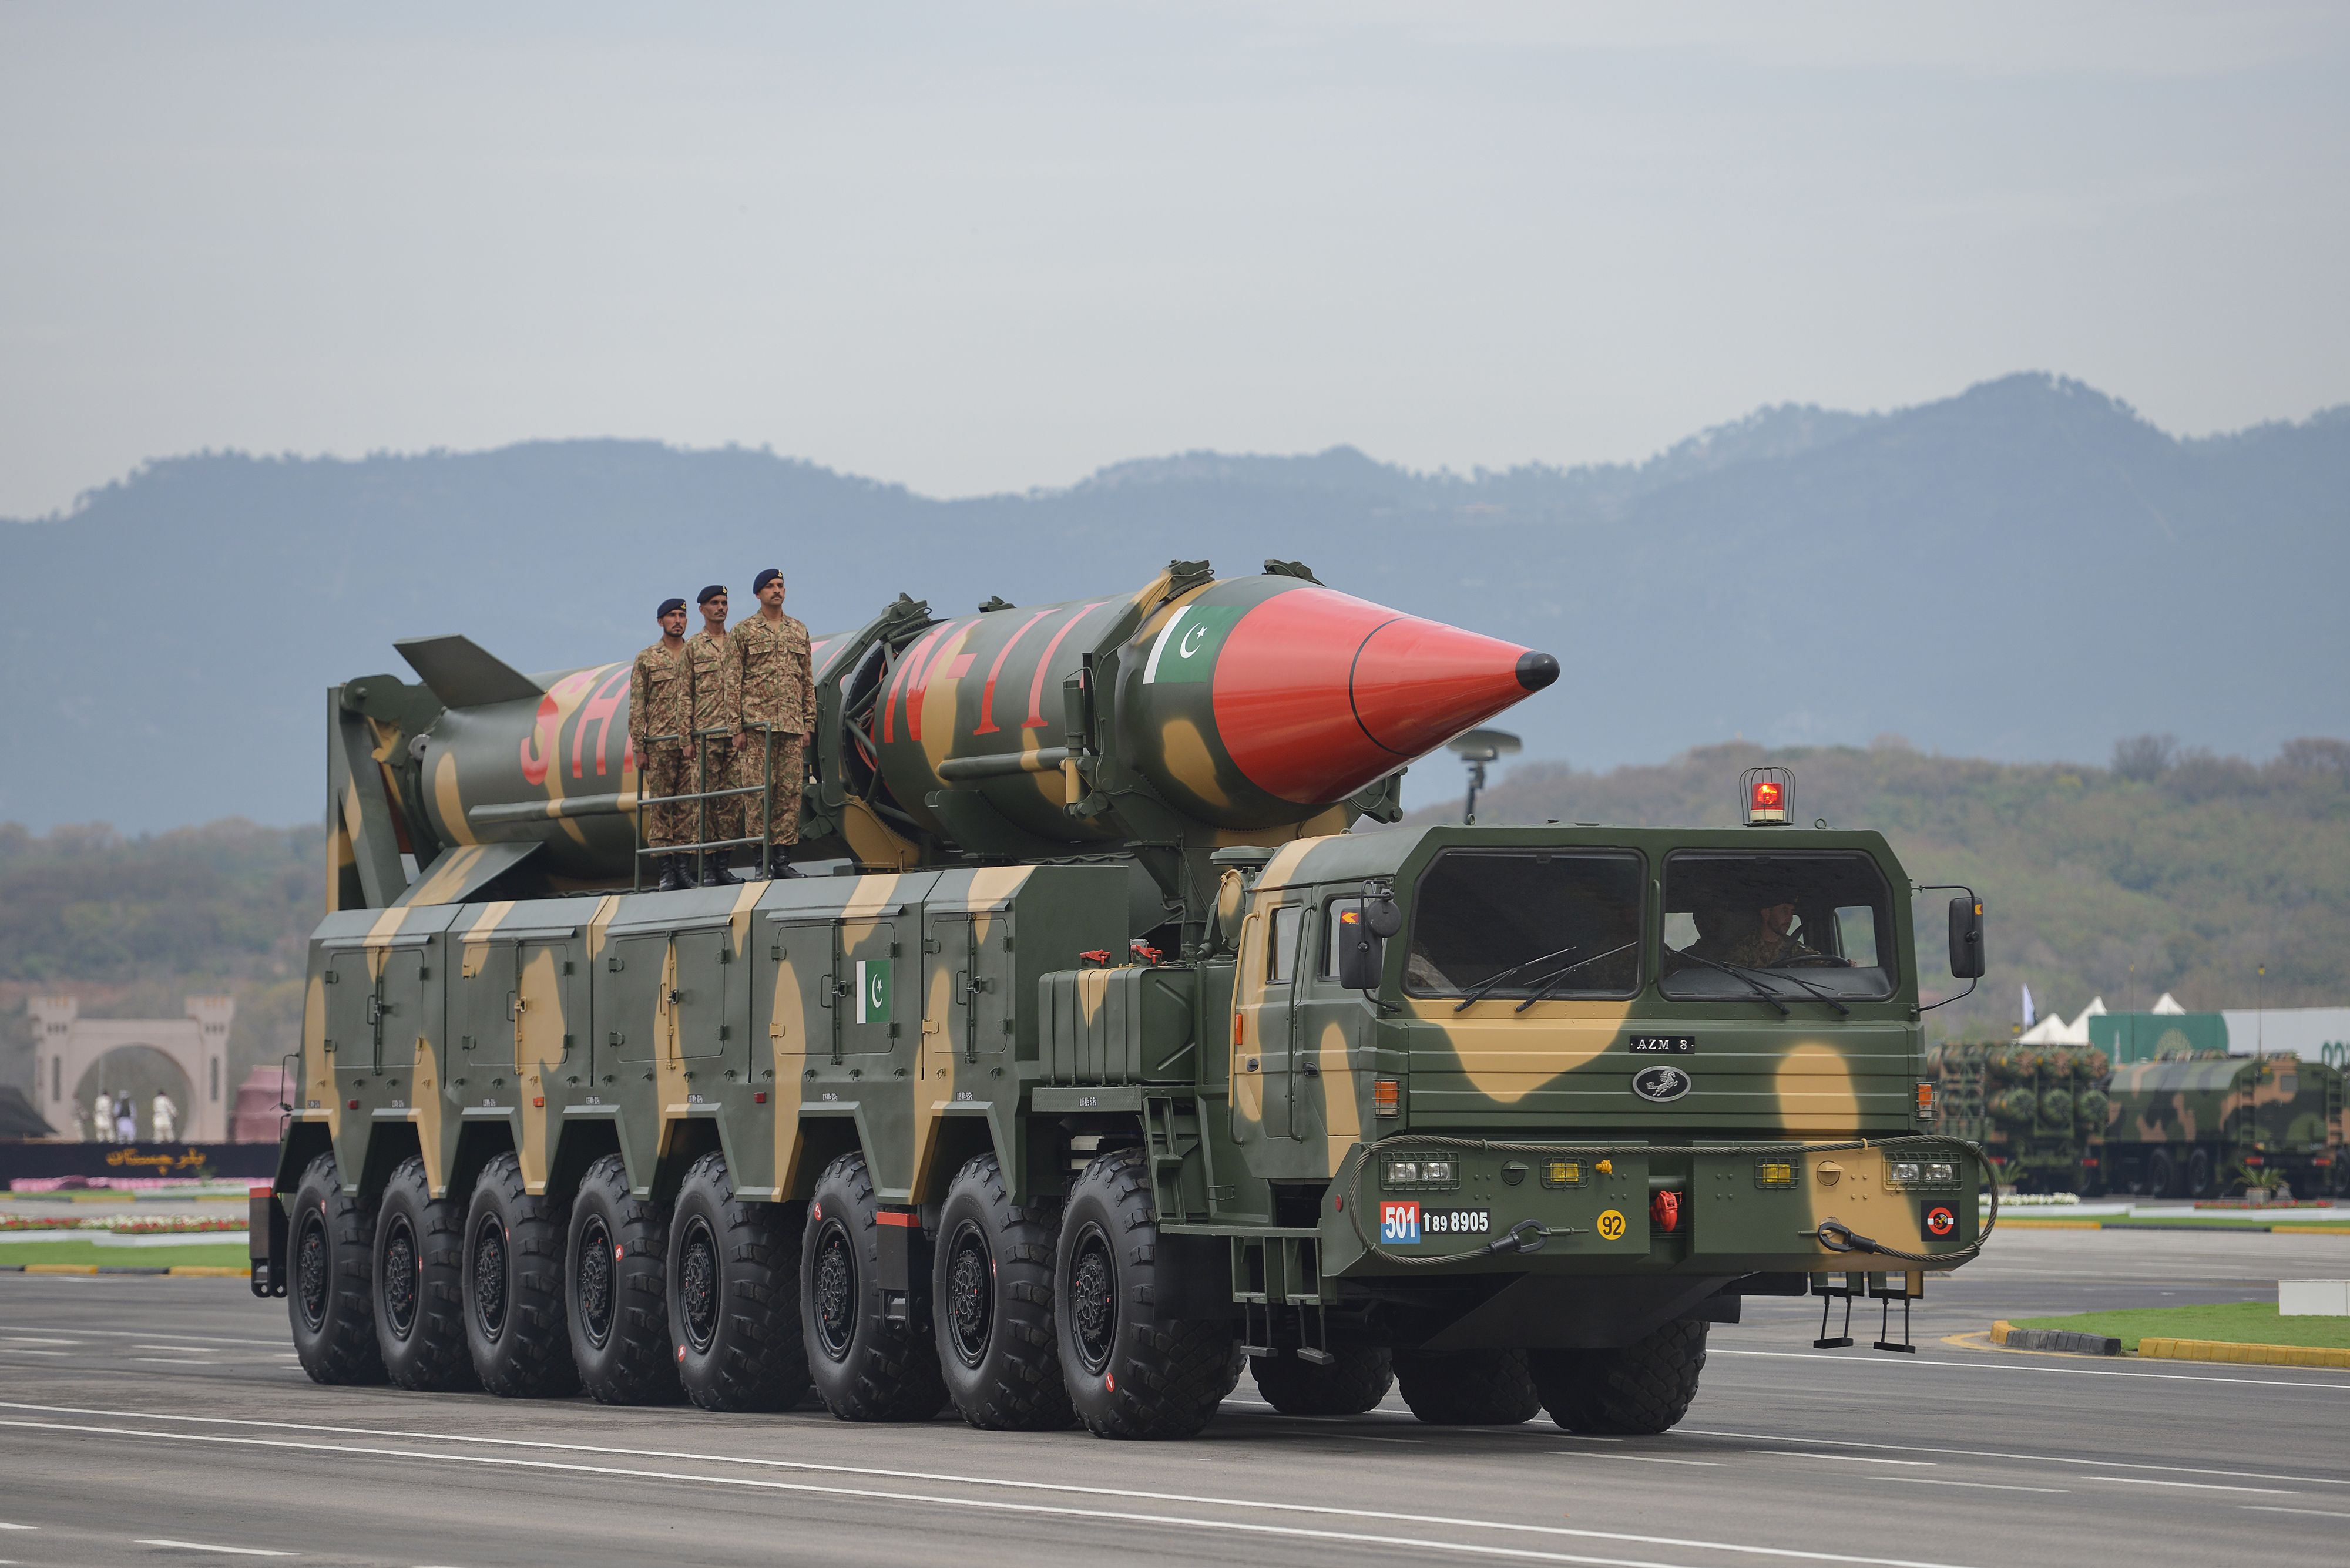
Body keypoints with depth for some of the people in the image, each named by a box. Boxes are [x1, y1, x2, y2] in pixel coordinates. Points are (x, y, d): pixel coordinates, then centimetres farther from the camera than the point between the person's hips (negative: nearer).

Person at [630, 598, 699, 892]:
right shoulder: (646, 659, 6)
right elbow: (636, 707, 4)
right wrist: (639, 748, -3)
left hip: (692, 743, 1)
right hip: (659, 743, -1)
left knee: (689, 803, 0)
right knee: (660, 804, -2)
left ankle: (684, 864, 3)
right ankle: (666, 869, 0)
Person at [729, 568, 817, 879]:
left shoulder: (799, 631, 16)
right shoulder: (743, 631, 5)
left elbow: (808, 681, 17)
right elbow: (734, 682, 1)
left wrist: (808, 724, 9)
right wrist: (738, 728, -6)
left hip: (792, 725, 4)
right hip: (757, 724, -4)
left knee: (790, 791, 0)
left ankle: (782, 857, 3)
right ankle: (762, 857, -6)